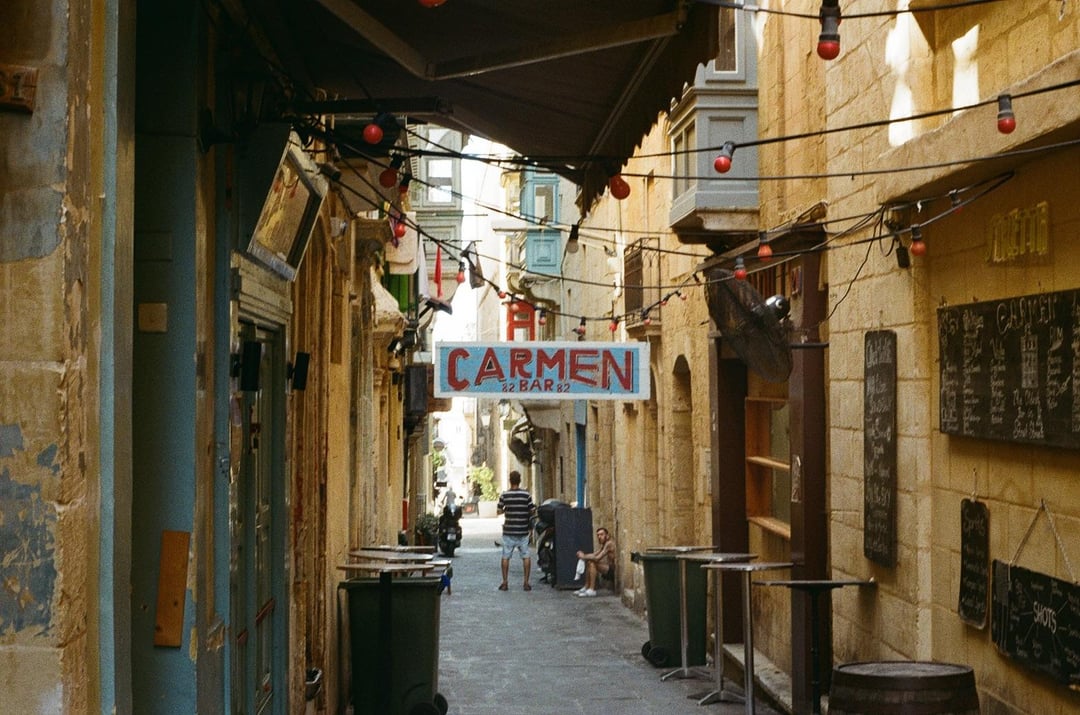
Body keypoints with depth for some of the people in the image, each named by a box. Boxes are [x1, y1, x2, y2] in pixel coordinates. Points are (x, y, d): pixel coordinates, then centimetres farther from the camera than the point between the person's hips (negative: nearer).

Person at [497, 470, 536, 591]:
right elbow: (532, 510, -4)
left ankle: (504, 582, 9)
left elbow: (499, 511, 0)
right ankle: (526, 583, 3)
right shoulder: (526, 495, -6)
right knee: (526, 556, 8)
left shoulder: (504, 495, -5)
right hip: (523, 531, 0)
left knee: (506, 556, 9)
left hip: (508, 531, 0)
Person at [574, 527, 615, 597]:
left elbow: (597, 558, -24)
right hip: (609, 566, 11)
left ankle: (592, 590, -21)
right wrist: (583, 555, -4)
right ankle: (586, 587, 14)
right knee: (588, 562, 15)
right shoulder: (604, 544, 14)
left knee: (592, 564, -24)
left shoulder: (609, 543, -18)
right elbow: (594, 555, 12)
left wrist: (584, 557, -14)